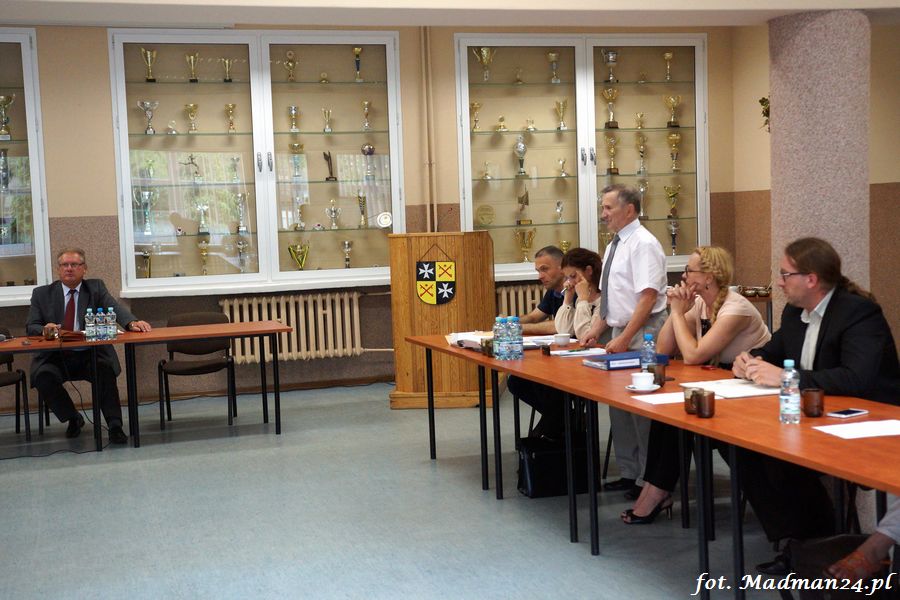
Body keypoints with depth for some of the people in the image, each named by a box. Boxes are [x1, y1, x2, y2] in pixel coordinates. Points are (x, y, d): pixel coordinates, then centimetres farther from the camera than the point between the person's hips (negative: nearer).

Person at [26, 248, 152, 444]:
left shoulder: (96, 288, 10)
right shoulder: (42, 294, 11)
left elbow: (115, 308, -7)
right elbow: (30, 327, 6)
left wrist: (132, 322, -30)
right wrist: (44, 329, -20)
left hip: (91, 355, -1)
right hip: (55, 358, 1)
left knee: (105, 369, -31)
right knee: (43, 376, -28)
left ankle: (114, 426, -23)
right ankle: (73, 419, -4)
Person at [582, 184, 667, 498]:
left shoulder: (643, 244, -14)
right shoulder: (614, 246, 14)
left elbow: (648, 297, -21)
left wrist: (625, 339, -22)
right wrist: (597, 328, 10)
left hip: (643, 337, -9)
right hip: (621, 334, 9)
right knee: (618, 406, 13)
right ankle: (628, 474, 23)